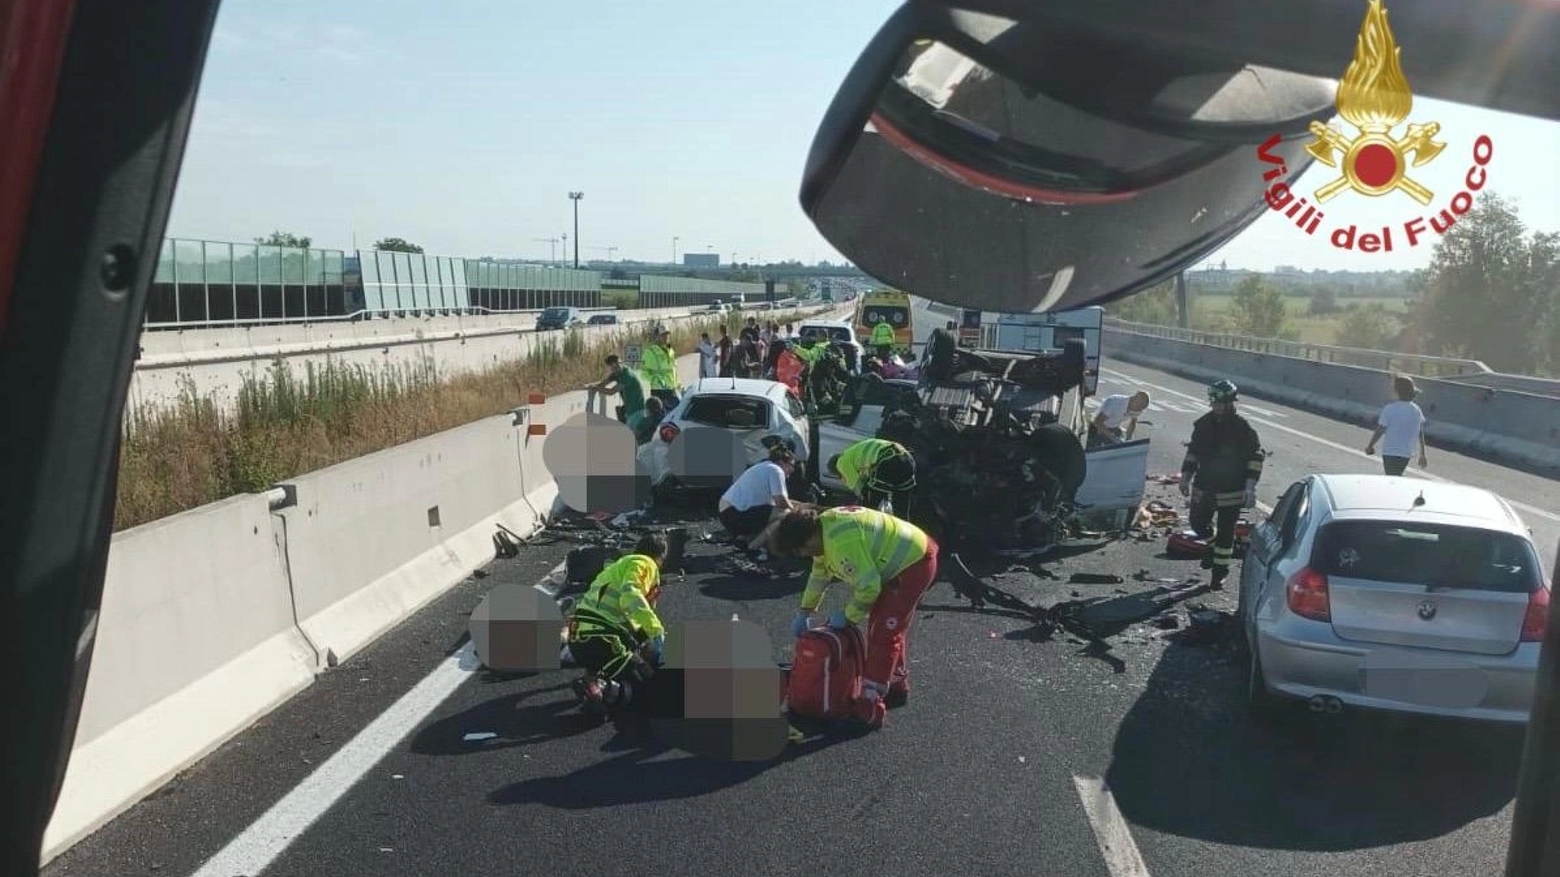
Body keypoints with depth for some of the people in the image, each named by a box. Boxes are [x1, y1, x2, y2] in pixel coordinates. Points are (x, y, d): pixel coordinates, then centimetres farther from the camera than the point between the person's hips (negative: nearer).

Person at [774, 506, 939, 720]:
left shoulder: (841, 542, -31)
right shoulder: (823, 525, 2)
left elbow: (868, 585, -27)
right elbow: (819, 574, 16)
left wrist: (848, 616, -12)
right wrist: (804, 611, 19)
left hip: (914, 563, -11)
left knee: (882, 633, -11)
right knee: (891, 629, 20)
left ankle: (871, 701, -10)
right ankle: (898, 686, 34)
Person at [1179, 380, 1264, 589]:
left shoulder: (1242, 428, -12)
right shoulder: (1203, 424, 2)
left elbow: (1256, 455, -7)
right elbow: (1193, 452, 13)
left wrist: (1250, 485, -13)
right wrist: (1186, 476, 8)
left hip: (1231, 491, -4)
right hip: (1203, 487, 4)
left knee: (1226, 532, 3)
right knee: (1198, 524, 11)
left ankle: (1220, 571, 16)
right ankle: (1213, 548, 40)